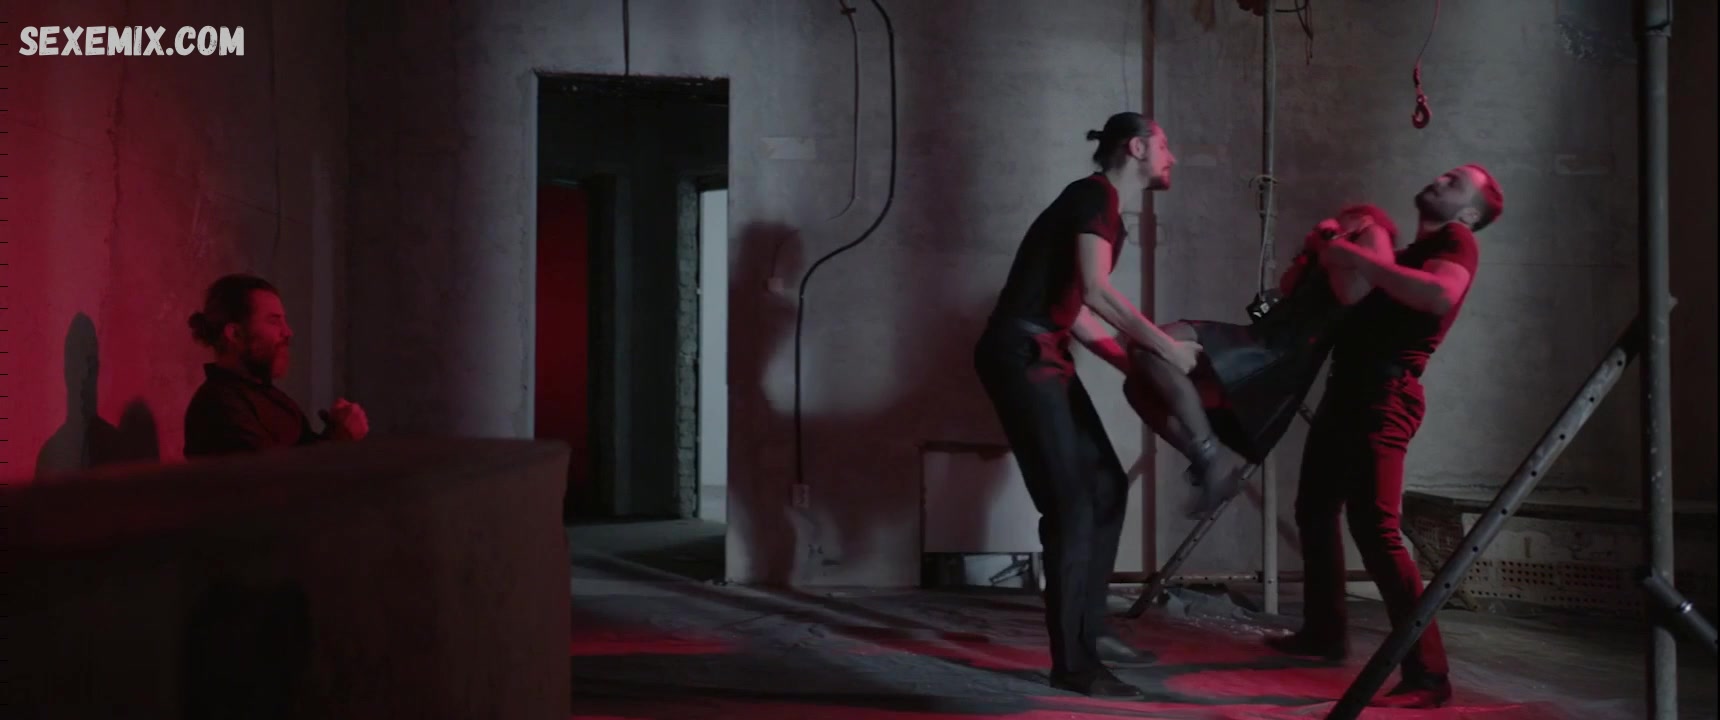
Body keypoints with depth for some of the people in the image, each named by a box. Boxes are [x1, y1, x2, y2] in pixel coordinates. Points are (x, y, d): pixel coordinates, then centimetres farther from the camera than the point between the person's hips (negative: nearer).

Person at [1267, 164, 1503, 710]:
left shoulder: (1457, 242, -4)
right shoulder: (1413, 251, 25)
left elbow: (1441, 296, -27)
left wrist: (1358, 258, -24)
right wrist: (1333, 254, 10)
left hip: (1382, 395, -10)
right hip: (1348, 389, 10)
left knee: (1374, 529, -19)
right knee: (1314, 510, 21)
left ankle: (1428, 673, -19)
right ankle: (1324, 631, 36)